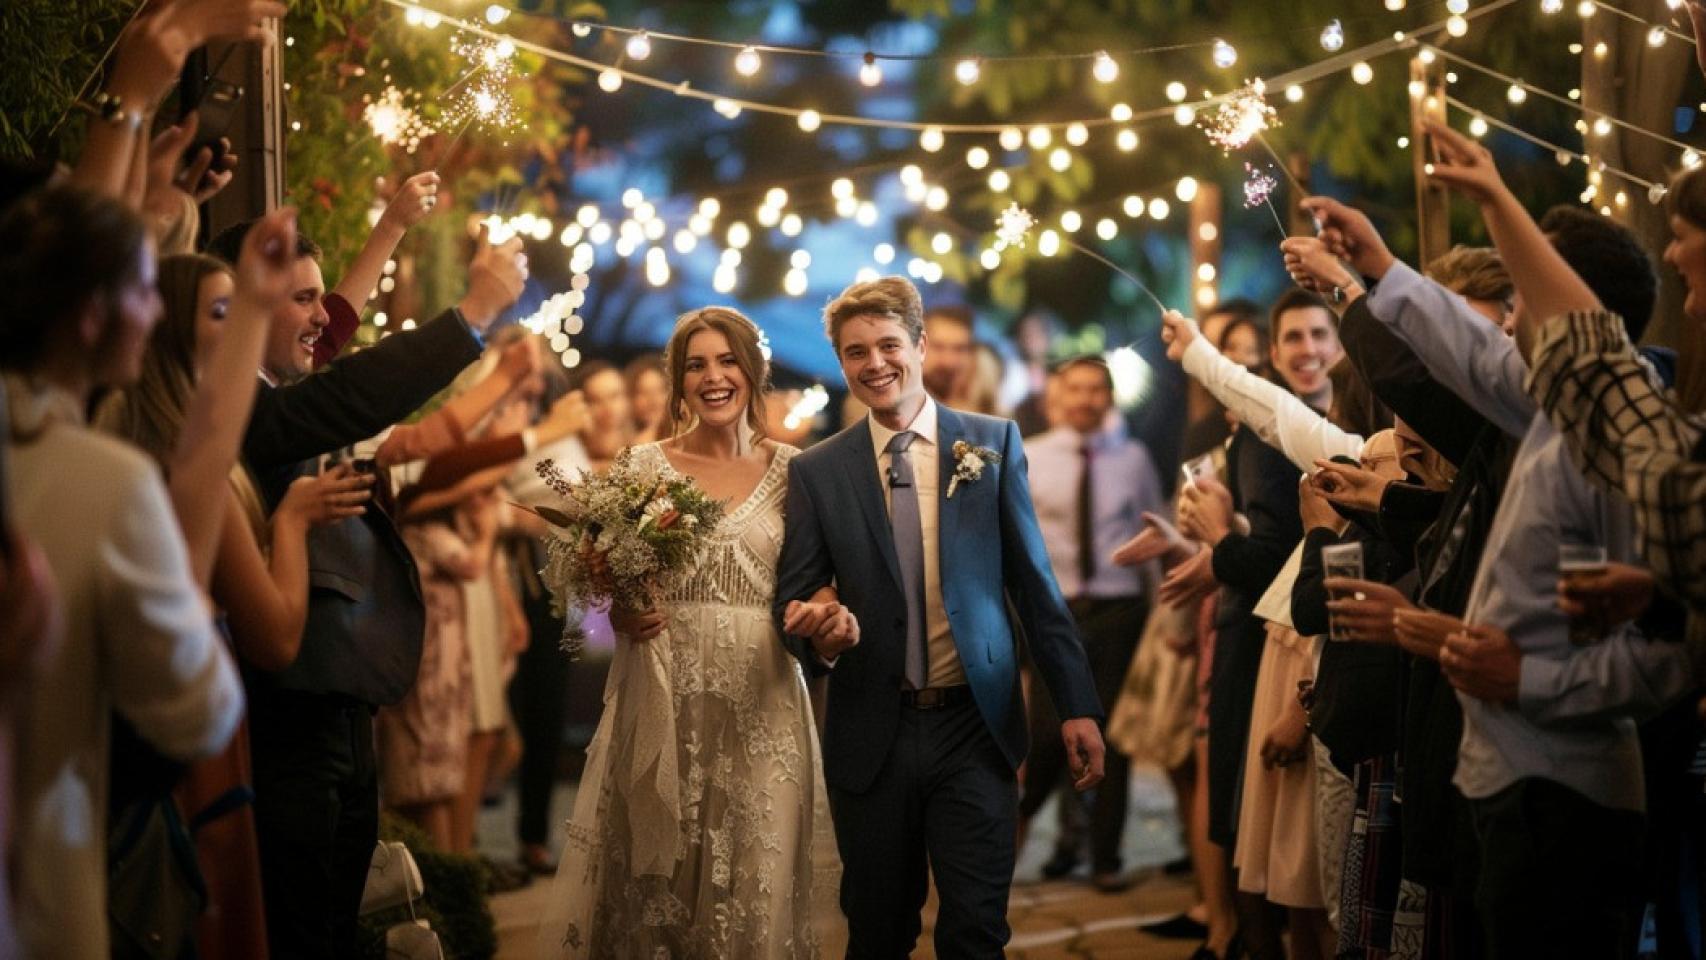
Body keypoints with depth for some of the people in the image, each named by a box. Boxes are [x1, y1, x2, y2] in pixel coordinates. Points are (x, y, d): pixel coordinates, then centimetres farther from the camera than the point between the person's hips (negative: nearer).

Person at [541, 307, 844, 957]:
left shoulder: (790, 471, 7)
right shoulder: (646, 466, 6)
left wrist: (835, 620, -12)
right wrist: (622, 616, -11)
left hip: (761, 707, 0)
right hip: (665, 704, 0)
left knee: (753, 889, -1)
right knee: (656, 885, 0)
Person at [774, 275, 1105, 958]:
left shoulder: (993, 443, 4)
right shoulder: (816, 472, 3)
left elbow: (1034, 582, 4)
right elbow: (792, 598, 6)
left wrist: (1078, 705, 1)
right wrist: (813, 632, -18)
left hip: (975, 728, -1)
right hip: (872, 734, 1)